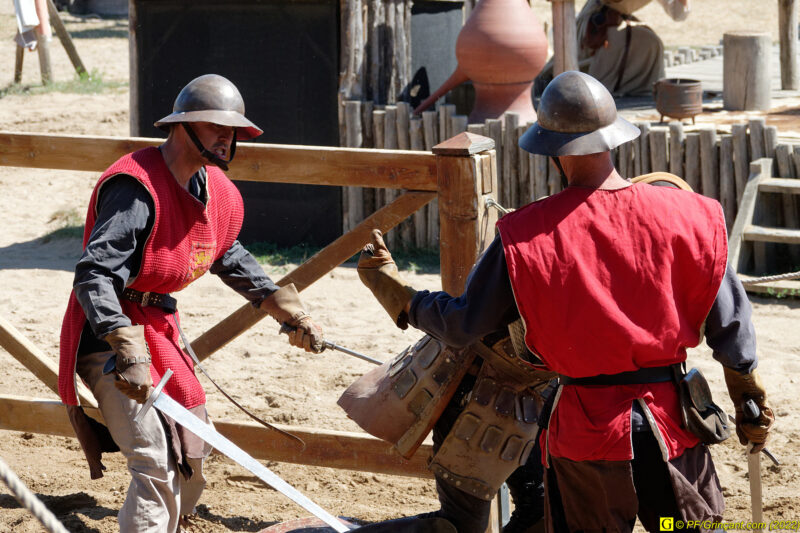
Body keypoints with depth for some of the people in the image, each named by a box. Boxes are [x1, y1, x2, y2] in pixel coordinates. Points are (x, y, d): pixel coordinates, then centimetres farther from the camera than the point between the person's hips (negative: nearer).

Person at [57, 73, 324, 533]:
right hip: (108, 334, -9)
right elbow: (93, 277, -34)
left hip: (161, 324, 9)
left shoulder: (219, 192, 3)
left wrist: (288, 310, 22)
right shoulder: (136, 188, -26)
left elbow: (228, 257, 23)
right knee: (157, 464, -19)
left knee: (192, 453, 19)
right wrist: (129, 353, -45)